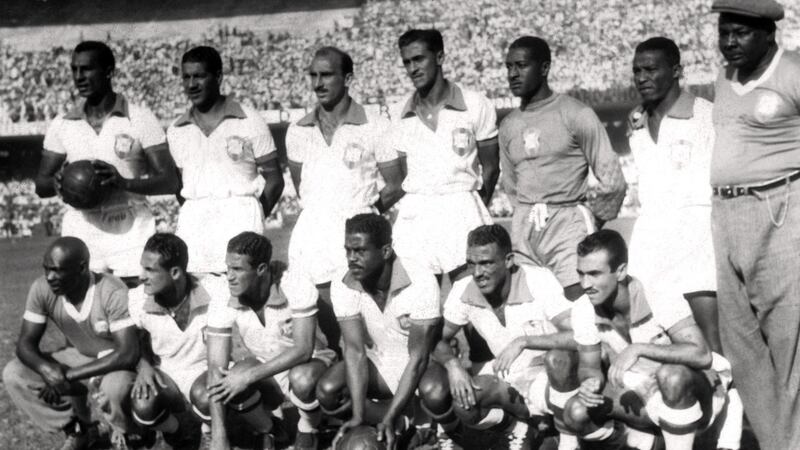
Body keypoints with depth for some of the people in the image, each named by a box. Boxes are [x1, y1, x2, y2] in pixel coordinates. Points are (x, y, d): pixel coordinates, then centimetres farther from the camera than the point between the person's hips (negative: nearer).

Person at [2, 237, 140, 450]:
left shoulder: (112, 293, -30)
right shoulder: (42, 289, -17)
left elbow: (128, 353, -32)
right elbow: (25, 343, -12)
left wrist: (68, 375, -33)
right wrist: (47, 369, -36)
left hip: (116, 363, -5)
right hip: (78, 358, 5)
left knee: (114, 388, -39)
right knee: (14, 374, -13)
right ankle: (76, 432, 6)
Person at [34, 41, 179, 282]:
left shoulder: (140, 119, 0)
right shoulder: (62, 125, 9)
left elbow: (170, 182, -4)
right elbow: (40, 185, 14)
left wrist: (124, 182, -21)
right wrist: (57, 183, -11)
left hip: (131, 229, -2)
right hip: (81, 232, 3)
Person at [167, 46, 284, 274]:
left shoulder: (250, 122, 4)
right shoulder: (176, 131, 14)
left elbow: (274, 179, 5)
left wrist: (251, 219, -4)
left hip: (239, 216, -3)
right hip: (192, 222, 3)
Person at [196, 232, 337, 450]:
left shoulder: (296, 286, -27)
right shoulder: (223, 301, -19)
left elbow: (303, 350, -29)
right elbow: (217, 367, -21)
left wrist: (249, 376, -35)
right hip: (264, 370, 3)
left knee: (302, 379, -41)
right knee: (201, 395, -22)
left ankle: (307, 430, -5)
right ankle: (266, 432, 5)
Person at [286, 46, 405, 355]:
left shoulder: (375, 128, -1)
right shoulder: (298, 132, 10)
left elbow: (396, 186, 2)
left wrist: (362, 213, 4)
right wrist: (323, 211, 12)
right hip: (312, 233, 3)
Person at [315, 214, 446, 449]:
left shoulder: (420, 282, -27)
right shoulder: (343, 286, -16)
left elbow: (418, 357, -27)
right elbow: (355, 350, -19)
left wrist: (390, 418, -33)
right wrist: (358, 416, -31)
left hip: (420, 366, -4)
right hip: (378, 367, 4)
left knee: (435, 395, -37)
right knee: (327, 392, -23)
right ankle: (411, 422, -10)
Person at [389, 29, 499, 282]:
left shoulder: (476, 107, 1)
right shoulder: (403, 117, 10)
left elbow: (490, 168, 5)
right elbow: (405, 174, 15)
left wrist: (474, 211, 3)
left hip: (461, 212, -3)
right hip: (414, 213, 3)